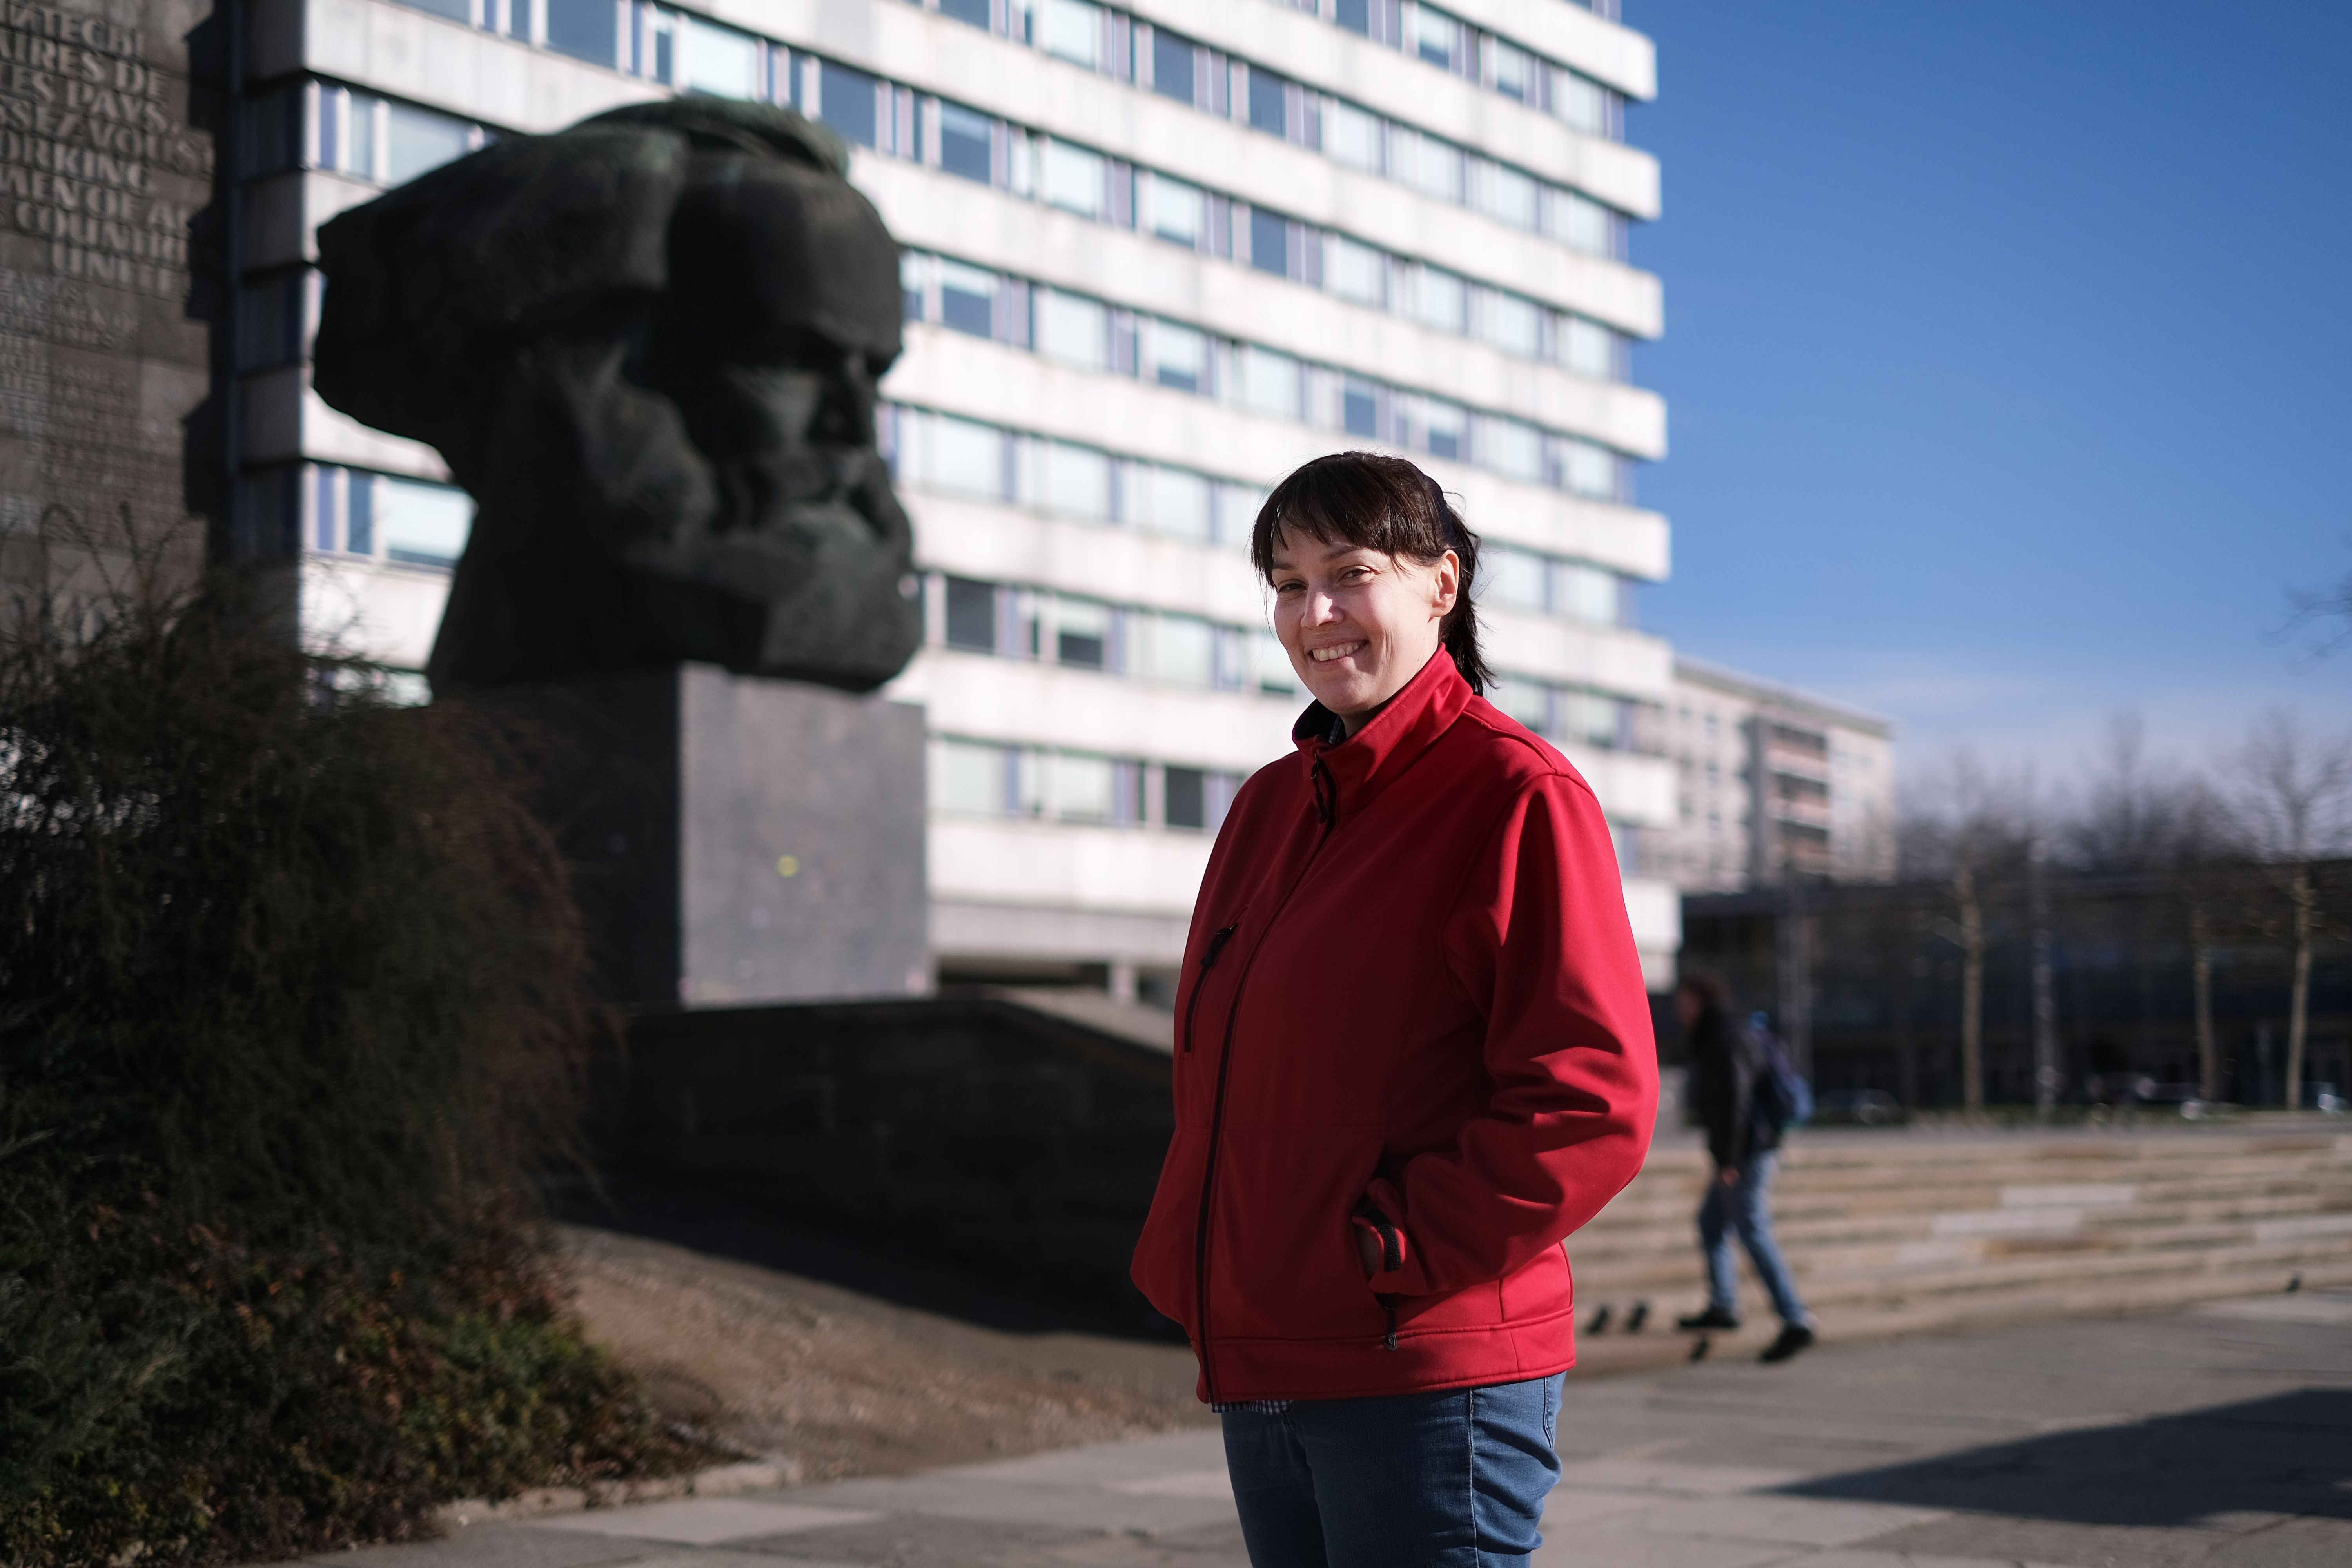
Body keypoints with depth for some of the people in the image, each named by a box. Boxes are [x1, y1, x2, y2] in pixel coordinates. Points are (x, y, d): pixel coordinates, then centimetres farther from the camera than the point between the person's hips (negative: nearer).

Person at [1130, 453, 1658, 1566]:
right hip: (1258, 1371, 8)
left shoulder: (1515, 795, -8)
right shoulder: (1268, 808, 15)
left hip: (1431, 1376, -8)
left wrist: (1398, 1254, -16)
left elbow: (1594, 1102, -15)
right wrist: (1191, 1257, 8)